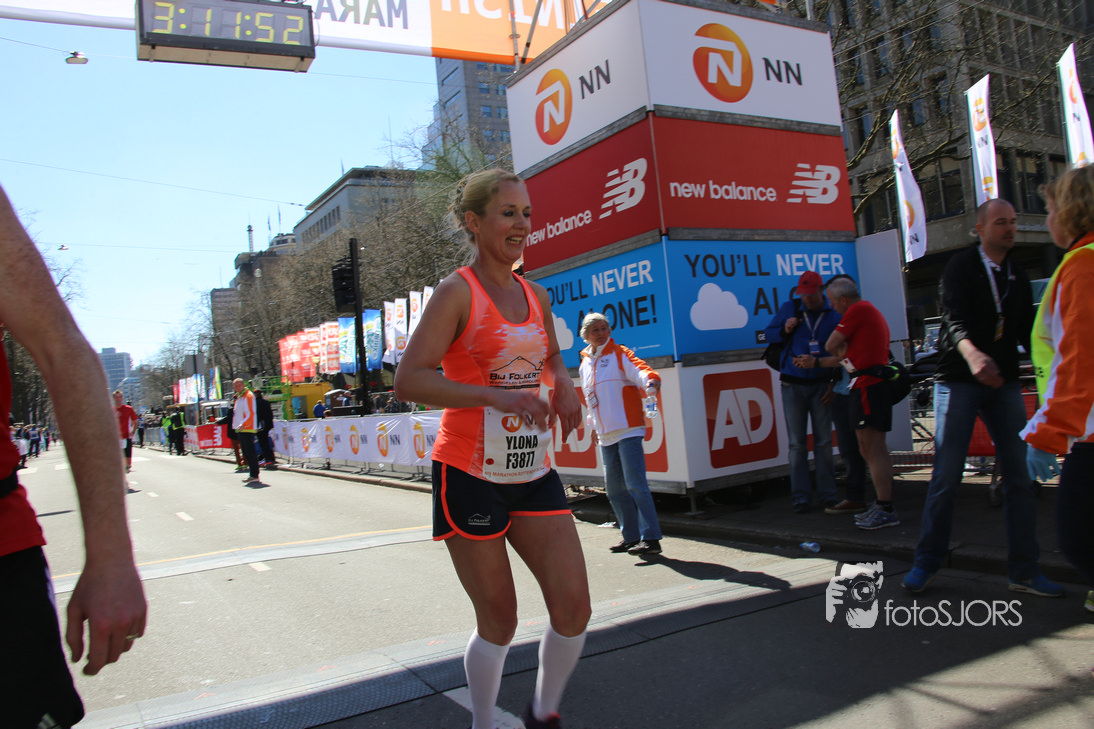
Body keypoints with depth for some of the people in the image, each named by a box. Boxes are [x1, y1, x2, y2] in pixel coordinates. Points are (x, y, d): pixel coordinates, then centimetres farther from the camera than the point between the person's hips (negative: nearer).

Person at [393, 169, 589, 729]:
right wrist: (496, 395, -29)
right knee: (499, 621, 6)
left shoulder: (536, 295, 10)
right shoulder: (457, 292, -9)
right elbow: (409, 379, -19)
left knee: (574, 609, 1)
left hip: (533, 473, 6)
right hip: (470, 476, -5)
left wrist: (562, 381, 4)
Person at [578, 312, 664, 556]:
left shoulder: (619, 354, -2)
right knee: (615, 489, 10)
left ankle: (651, 539, -8)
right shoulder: (585, 365, 16)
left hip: (628, 430, -7)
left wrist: (650, 382, -41)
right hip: (606, 436, 7)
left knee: (635, 485, -12)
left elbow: (640, 370, -20)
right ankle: (631, 536, 20)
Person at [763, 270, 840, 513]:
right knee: (797, 443, 2)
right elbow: (768, 333, 10)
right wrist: (785, 330, -12)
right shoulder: (789, 309, 2)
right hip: (793, 385, 0)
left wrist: (835, 383, -2)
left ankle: (827, 495, 10)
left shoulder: (835, 314, 1)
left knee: (823, 441, 3)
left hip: (821, 385, 0)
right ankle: (801, 497, 6)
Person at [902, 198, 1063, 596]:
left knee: (1020, 476, 3)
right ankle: (926, 563, 7)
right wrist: (973, 354, -39)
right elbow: (955, 320, -20)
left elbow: (1027, 332, 12)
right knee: (946, 477, -4)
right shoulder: (961, 266, -4)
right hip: (958, 381, -5)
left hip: (1004, 383, 5)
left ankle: (1024, 571, 13)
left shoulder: (1018, 277, 15)